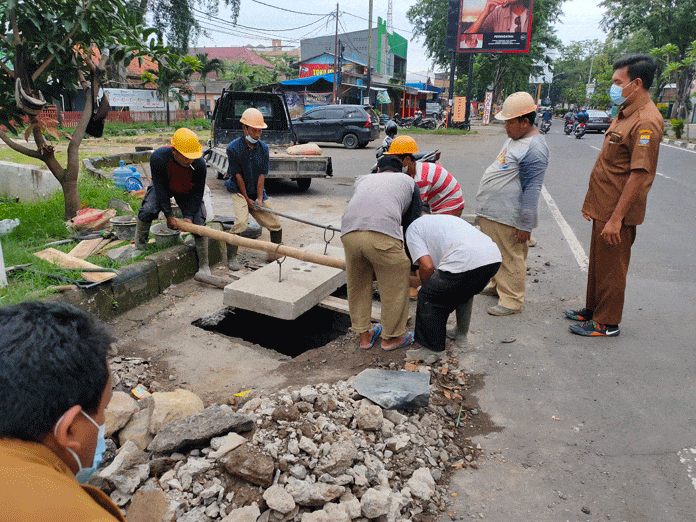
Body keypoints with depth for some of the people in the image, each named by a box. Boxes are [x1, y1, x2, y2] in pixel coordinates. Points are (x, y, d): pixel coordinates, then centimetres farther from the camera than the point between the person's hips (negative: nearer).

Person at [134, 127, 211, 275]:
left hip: (187, 193, 0)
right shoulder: (158, 158, -35)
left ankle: (204, 266, -1)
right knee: (147, 211, -23)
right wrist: (169, 215, -25)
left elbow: (197, 193, -19)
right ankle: (139, 249, -1)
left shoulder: (200, 165, -32)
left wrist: (189, 215, -26)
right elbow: (160, 189, -26)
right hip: (162, 187, 0)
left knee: (198, 222, -12)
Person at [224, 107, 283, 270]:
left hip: (257, 192, 5)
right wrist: (247, 199, -11)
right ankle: (231, 257, -10)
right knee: (240, 223, -26)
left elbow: (262, 175, -2)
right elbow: (238, 176, -11)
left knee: (276, 225, 2)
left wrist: (259, 198, -10)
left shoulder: (263, 148, 1)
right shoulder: (233, 148, -11)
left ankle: (275, 255, 23)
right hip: (239, 191, -4)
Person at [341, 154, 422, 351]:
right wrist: (409, 259, 39)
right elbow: (412, 223, 27)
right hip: (383, 235, -4)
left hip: (349, 233, 4)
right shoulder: (408, 181, 29)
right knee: (395, 288, 17)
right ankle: (391, 337, 33)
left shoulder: (363, 179, 36)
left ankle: (364, 335, 38)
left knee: (357, 286, 23)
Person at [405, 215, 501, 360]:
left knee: (428, 298, 11)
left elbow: (427, 267, 2)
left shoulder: (413, 229, 16)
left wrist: (426, 287, 22)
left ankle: (433, 351, 21)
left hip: (464, 262, -8)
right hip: (494, 257, 8)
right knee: (463, 293, 35)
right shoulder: (447, 218, 39)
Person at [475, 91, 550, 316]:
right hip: (491, 213, 10)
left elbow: (532, 189, -20)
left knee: (511, 259, 0)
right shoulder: (514, 138, 14)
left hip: (508, 217, -10)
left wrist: (525, 225, -21)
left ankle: (511, 301, 10)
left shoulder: (534, 148, -17)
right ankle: (496, 286, 37)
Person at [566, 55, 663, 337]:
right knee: (597, 263, 20)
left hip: (617, 212, -10)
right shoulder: (626, 113, 13)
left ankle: (606, 323, 16)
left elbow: (639, 175, -25)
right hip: (604, 207, 10)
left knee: (610, 269, 2)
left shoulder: (646, 121, -20)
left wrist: (616, 218, -26)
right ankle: (593, 310, 35)